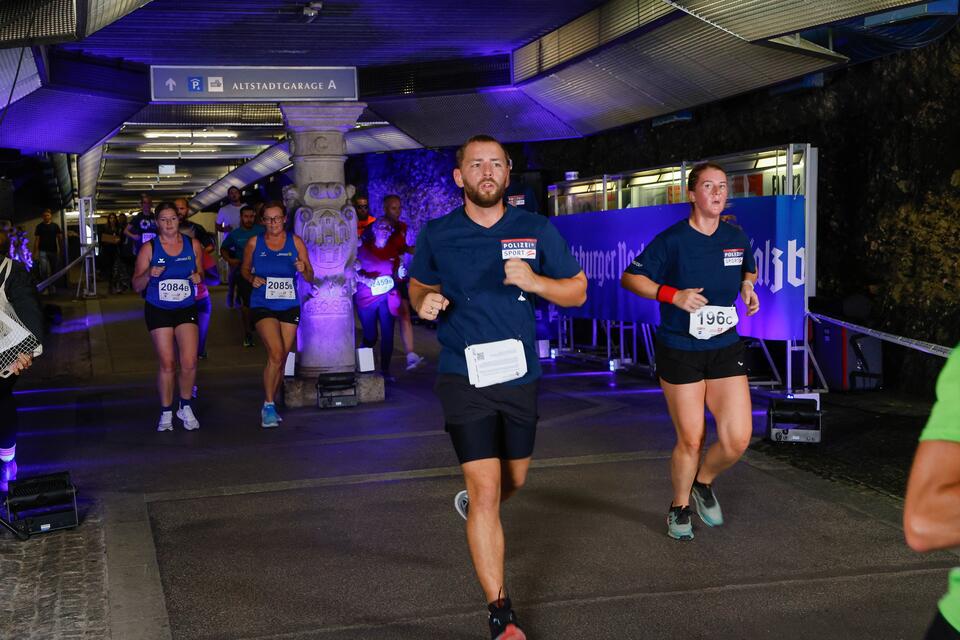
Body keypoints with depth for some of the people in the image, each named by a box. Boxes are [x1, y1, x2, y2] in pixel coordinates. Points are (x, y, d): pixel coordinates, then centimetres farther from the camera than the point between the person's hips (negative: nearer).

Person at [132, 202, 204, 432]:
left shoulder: (193, 245, 2)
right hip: (158, 311, -1)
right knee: (167, 364, 0)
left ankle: (185, 408, 13)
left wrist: (198, 278, -8)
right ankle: (166, 413, 16)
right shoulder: (149, 248, -3)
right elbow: (137, 286, -1)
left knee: (189, 363, -10)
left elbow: (200, 273, 15)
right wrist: (149, 274, -22)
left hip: (186, 309, 1)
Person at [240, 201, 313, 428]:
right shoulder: (254, 243, 1)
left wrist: (303, 270, -19)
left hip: (290, 306, 2)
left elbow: (310, 279, 3)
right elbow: (244, 269, 15)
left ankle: (268, 406, 26)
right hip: (262, 306, -2)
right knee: (276, 354, -21)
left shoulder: (295, 242, 1)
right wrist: (252, 279, -6)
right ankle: (269, 406, -8)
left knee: (281, 360, 9)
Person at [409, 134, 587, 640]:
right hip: (465, 379, -3)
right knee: (486, 490, -9)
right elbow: (418, 283, 16)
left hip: (520, 375, 3)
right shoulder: (436, 234, -1)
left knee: (515, 479, 21)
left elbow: (577, 292, 2)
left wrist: (533, 281, -17)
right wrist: (423, 302, -8)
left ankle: (475, 506, 58)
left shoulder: (537, 230, -1)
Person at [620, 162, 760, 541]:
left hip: (725, 347, 4)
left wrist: (748, 287, 1)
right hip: (679, 350, -4)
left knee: (738, 438, -5)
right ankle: (680, 507, 29)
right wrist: (673, 295, -19)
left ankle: (703, 482, 27)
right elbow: (629, 278, -7)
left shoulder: (737, 238, 5)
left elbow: (749, 270, 25)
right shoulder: (672, 240, -10)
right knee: (691, 439, 2)